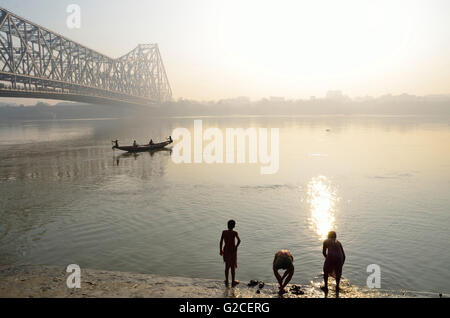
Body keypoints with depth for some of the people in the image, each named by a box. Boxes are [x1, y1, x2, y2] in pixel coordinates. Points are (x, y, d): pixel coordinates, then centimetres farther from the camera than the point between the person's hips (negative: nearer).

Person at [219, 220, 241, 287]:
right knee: (233, 267, 12)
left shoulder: (224, 232, -6)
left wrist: (221, 250, 5)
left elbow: (221, 242, -6)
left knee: (227, 266, 19)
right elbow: (239, 240, -29)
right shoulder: (234, 233, -15)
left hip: (225, 250, 3)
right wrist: (236, 247, -12)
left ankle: (226, 281, 27)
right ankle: (233, 282, 22)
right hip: (232, 251, -3)